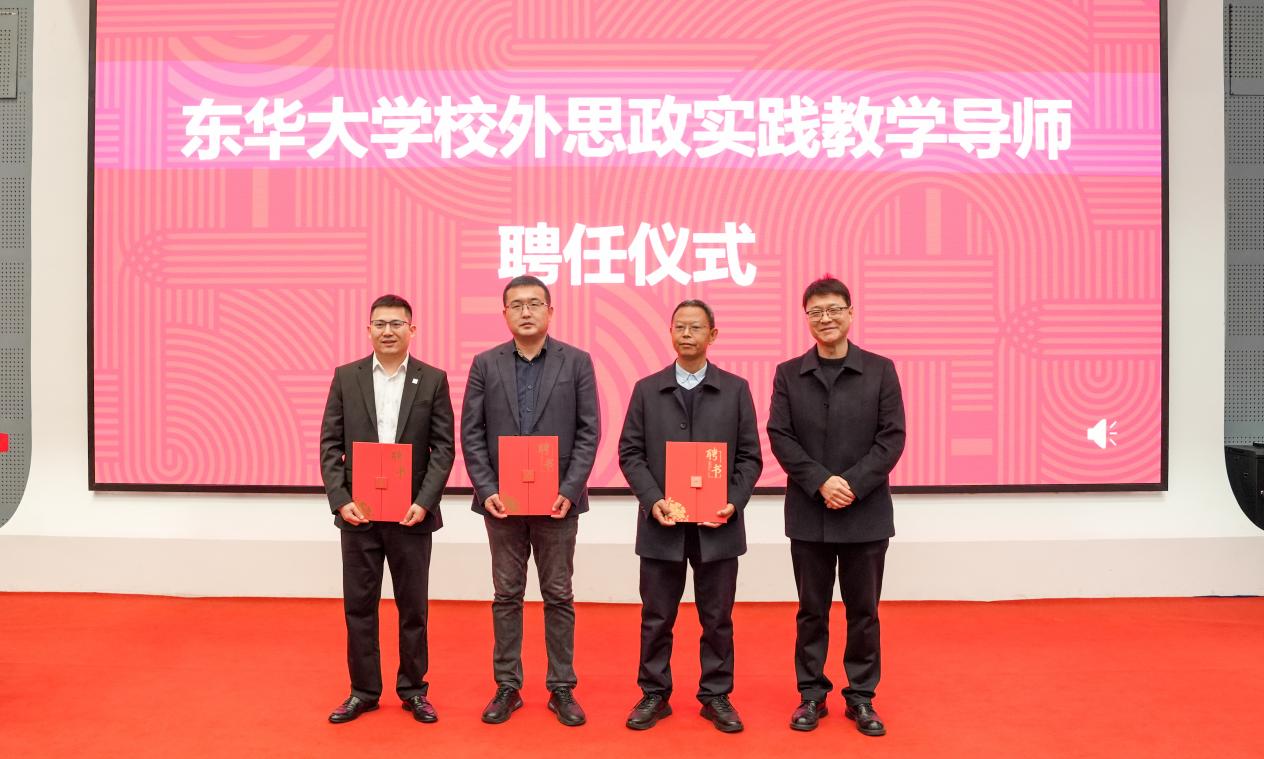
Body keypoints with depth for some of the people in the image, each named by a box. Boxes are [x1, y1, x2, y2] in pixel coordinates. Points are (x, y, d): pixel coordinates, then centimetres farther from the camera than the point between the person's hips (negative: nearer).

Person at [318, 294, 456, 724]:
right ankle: (363, 691, 24)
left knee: (413, 606, 8)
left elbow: (444, 448, -2)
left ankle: (413, 689, 23)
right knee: (358, 605, 9)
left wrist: (424, 502, -12)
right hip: (358, 511, 1)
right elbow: (330, 444, 2)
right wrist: (340, 500, -9)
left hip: (411, 511, -1)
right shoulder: (346, 377, 4)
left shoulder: (433, 379, 0)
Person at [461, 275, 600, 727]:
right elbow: (471, 433, 1)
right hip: (501, 500, 1)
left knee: (558, 596, 8)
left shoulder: (577, 362, 1)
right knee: (506, 595, 10)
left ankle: (562, 689, 19)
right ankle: (507, 687, 22)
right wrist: (487, 490, -9)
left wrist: (568, 491, -12)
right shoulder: (485, 364, 4)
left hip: (557, 500, -1)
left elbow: (588, 432, -3)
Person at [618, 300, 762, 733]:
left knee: (717, 619, 10)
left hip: (718, 525, 0)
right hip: (661, 523, 0)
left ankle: (716, 696, 25)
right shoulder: (647, 389, 5)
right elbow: (630, 453, 2)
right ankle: (654, 695, 24)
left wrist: (734, 502, -11)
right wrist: (653, 500, -12)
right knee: (656, 618, 9)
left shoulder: (736, 389, 4)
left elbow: (749, 456, 3)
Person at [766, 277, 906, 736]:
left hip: (867, 513, 0)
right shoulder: (788, 374, 4)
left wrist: (853, 484, -15)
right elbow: (779, 436, -2)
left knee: (863, 611, 9)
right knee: (812, 610, 10)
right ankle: (811, 695, 23)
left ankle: (861, 697, 23)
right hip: (808, 513, 1)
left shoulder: (880, 370, 2)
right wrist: (820, 482, -15)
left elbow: (892, 437, -4)